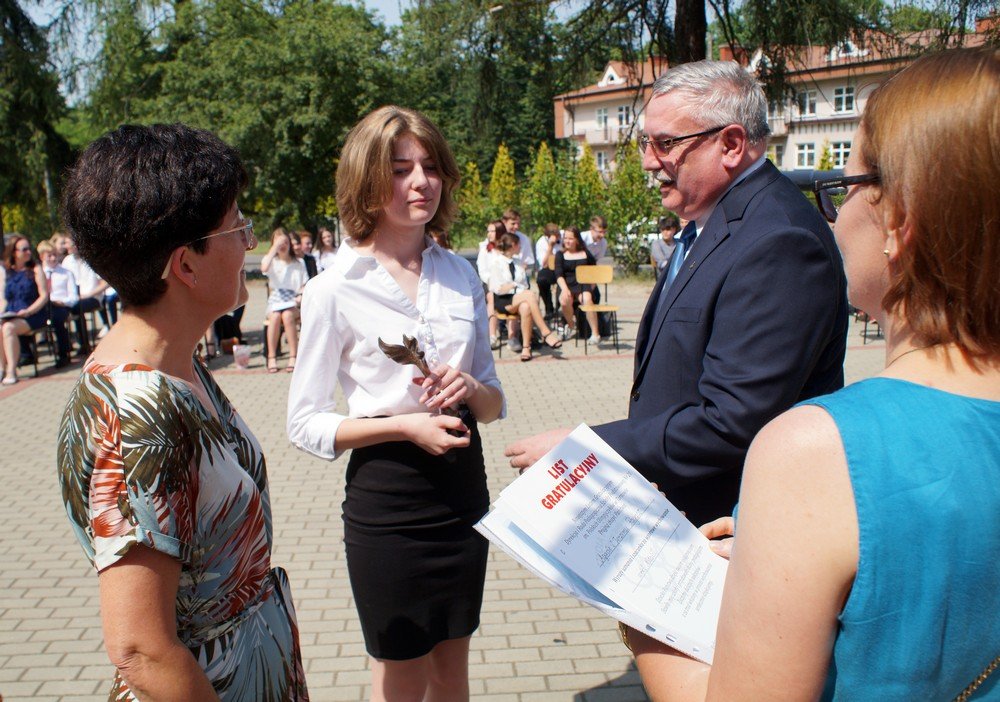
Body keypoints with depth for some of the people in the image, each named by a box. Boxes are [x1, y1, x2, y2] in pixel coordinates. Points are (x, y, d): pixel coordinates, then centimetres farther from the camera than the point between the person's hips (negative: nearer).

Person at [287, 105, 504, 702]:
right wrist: (403, 425, -21)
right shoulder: (335, 290, -11)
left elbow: (494, 402, 8)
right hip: (387, 498, -4)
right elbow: (306, 424, -8)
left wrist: (471, 390, -15)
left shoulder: (461, 275, 3)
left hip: (464, 487, 5)